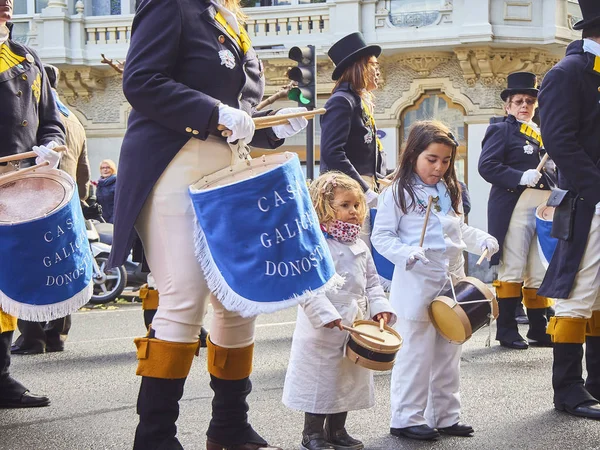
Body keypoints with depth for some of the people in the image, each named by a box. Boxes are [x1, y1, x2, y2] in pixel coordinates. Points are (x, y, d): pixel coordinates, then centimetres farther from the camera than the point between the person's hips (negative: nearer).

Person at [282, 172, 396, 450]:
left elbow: (372, 283, 17)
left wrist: (379, 307, 1)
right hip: (323, 332, -8)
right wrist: (325, 315, -27)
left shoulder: (360, 247, 11)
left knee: (350, 380, 15)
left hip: (356, 327, 8)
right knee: (320, 378, 1)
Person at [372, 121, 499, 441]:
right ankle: (406, 418, 7)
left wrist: (482, 240, 2)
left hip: (452, 282, 7)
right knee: (416, 354, -3)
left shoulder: (449, 192, 13)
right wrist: (406, 253, -24)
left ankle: (445, 416, 23)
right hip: (416, 285, -7)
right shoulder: (397, 194, -8)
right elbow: (381, 236, -8)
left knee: (448, 354, 13)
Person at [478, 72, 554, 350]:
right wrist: (521, 177, -22)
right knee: (513, 270, -6)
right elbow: (486, 166, -12)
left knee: (540, 273, 9)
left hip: (543, 209, 7)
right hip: (515, 208, -7)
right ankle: (507, 330, 0)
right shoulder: (502, 130, 1)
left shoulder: (540, 134, 22)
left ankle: (539, 330, 14)